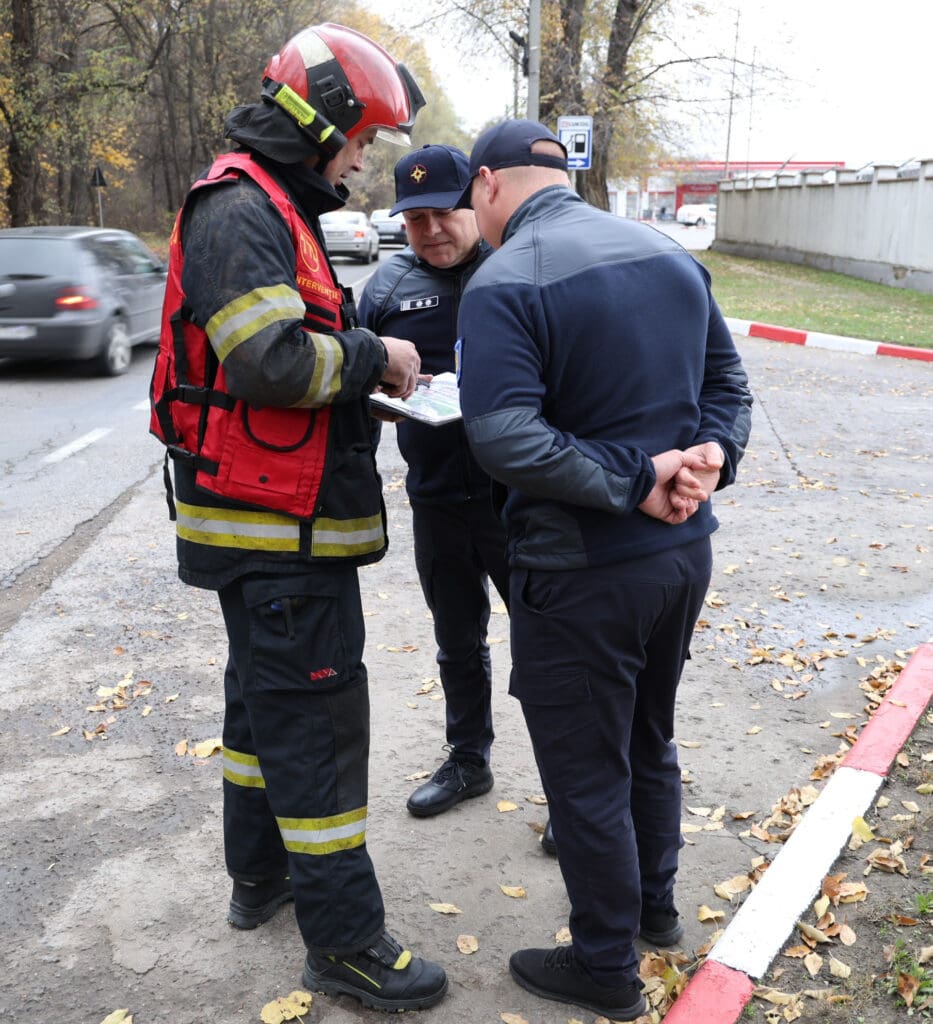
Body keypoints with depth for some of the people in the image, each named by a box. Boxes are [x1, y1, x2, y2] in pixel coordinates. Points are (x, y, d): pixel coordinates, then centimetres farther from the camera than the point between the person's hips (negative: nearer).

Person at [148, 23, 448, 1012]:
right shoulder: (239, 212, -16)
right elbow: (272, 361, -27)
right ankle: (343, 941, 8)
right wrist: (373, 355, -13)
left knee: (265, 697, 20)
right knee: (317, 718, -4)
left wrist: (367, 375, 4)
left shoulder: (270, 211, 17)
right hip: (276, 530, -11)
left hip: (267, 520, 11)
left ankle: (260, 873, 38)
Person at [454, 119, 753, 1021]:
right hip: (685, 552, 8)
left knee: (586, 775, 10)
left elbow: (505, 441, -27)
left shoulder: (503, 282, -16)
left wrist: (638, 481, -20)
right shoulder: (669, 254, 7)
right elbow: (729, 382, 10)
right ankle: (655, 908, 44)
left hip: (583, 574, -7)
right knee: (648, 742, 25)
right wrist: (709, 457, -6)